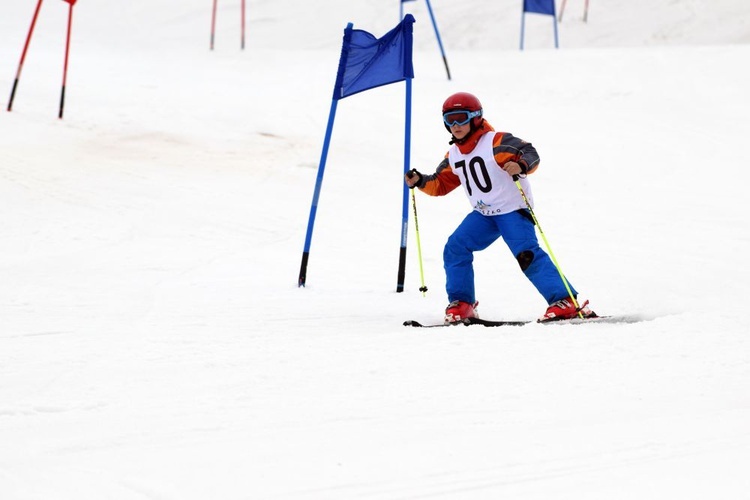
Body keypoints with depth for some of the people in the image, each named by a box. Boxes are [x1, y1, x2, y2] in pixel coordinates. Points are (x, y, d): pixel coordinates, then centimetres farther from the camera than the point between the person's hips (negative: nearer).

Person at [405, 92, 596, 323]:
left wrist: (521, 165, -48)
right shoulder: (453, 156, 7)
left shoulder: (497, 142, -16)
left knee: (527, 254, -22)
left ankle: (566, 302, -24)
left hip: (514, 210, -7)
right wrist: (420, 181, -3)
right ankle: (461, 304, 6)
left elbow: (530, 153, -25)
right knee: (455, 249, -5)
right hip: (484, 215, 7)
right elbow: (441, 184, 16)